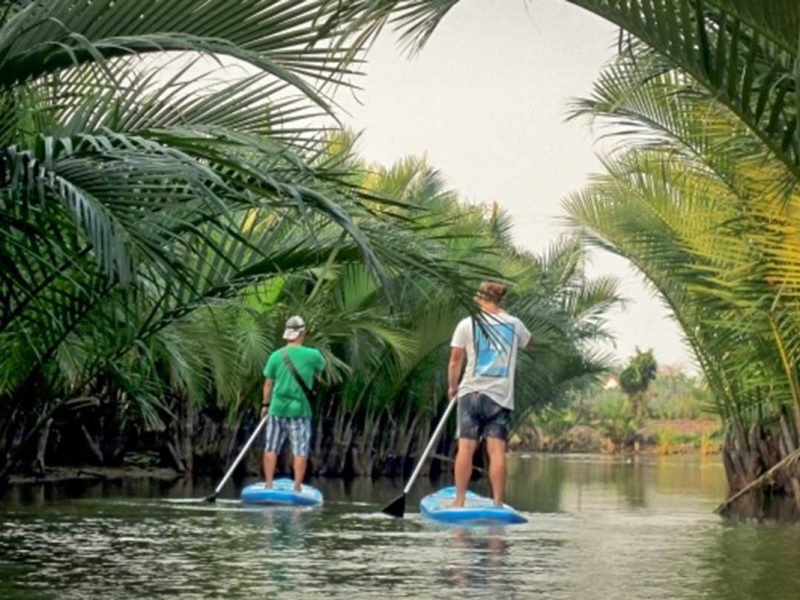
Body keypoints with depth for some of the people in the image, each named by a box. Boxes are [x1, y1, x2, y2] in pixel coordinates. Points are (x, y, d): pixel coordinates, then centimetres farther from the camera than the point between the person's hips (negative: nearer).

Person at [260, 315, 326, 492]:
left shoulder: (276, 356, -2)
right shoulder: (312, 355, -7)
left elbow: (268, 383, 4)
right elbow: (323, 370, 13)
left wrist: (265, 404, 15)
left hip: (277, 408, 2)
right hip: (300, 410, -2)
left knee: (271, 448, 10)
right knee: (300, 450, 4)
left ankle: (268, 484, 12)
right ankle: (297, 487, 3)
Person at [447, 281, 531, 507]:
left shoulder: (467, 324, -2)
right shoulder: (514, 324, 5)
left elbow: (455, 362, 0)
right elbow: (528, 341, 29)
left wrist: (452, 387, 16)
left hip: (471, 392, -1)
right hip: (501, 395, 1)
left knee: (466, 447, 1)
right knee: (497, 450, -3)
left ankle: (459, 501, 3)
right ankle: (498, 503, -5)